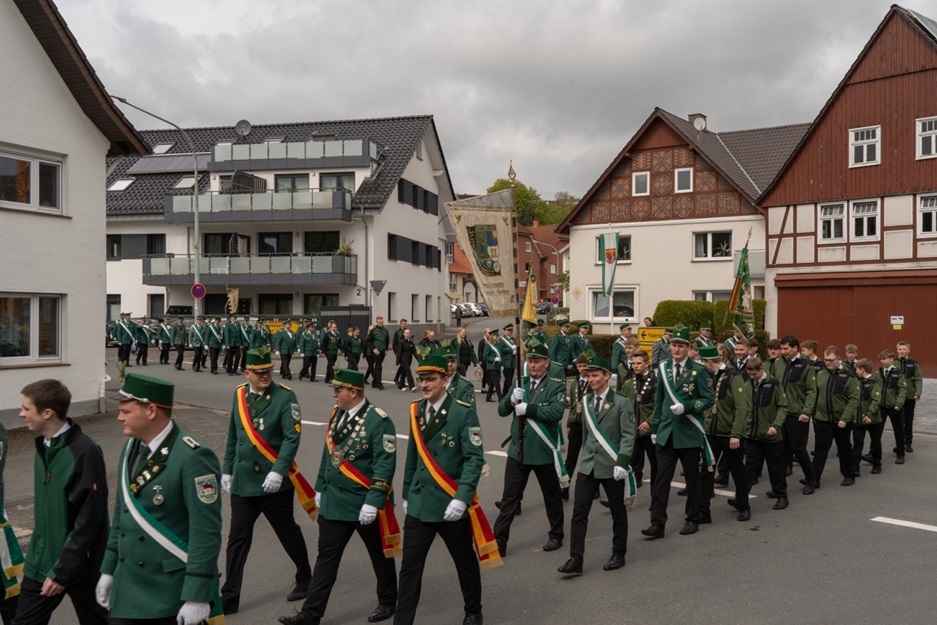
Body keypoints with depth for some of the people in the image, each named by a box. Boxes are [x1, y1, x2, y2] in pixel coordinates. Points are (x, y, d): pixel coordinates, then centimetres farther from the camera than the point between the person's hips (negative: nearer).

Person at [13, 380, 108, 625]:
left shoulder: (84, 451, -22)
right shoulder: (43, 445, 3)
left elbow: (89, 520, -21)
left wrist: (62, 570, -19)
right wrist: (37, 553, 12)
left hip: (79, 566, -7)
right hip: (41, 562, 7)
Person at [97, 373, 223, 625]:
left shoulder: (193, 457, -21)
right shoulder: (132, 447, 5)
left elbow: (206, 532, -21)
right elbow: (121, 513, 15)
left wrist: (197, 596, -20)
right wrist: (109, 568, 16)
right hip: (128, 586, 7)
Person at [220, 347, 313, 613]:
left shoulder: (285, 396, -10)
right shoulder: (239, 395, 6)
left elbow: (292, 437, -15)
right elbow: (233, 437, 14)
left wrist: (278, 472, -23)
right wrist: (227, 470, 13)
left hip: (273, 481, -4)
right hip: (242, 480, 4)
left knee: (288, 532, 12)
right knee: (237, 539, 6)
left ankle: (305, 579, 33)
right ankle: (229, 597, 15)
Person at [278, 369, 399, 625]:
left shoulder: (378, 420, -18)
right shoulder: (336, 414, 5)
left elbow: (385, 465, -22)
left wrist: (373, 502, -25)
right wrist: (320, 487, 18)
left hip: (366, 504, -6)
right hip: (333, 501, 6)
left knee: (379, 555, 13)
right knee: (326, 556, 9)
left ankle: (387, 602, 33)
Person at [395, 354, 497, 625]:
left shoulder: (463, 412, -13)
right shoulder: (416, 411, 4)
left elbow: (474, 459, -16)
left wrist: (462, 498, -23)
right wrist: (406, 494, 15)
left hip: (451, 505, -4)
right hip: (419, 504, 4)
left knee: (465, 562, 16)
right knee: (409, 567, 2)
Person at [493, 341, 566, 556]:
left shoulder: (556, 386, -6)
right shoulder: (520, 384, 7)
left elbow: (556, 412, -22)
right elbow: (502, 410, 3)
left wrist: (527, 408, -24)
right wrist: (512, 399, -18)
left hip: (544, 451, -3)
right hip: (518, 450, 3)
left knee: (552, 496, 14)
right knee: (509, 497, 3)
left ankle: (556, 536, 32)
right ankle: (499, 540, 7)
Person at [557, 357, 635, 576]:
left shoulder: (621, 402, -7)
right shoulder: (586, 401, 9)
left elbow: (628, 436, -11)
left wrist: (622, 462, -21)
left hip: (611, 467, -4)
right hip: (588, 466, 4)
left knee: (618, 513, 10)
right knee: (579, 513, -2)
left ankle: (618, 555, 26)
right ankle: (575, 560, 0)